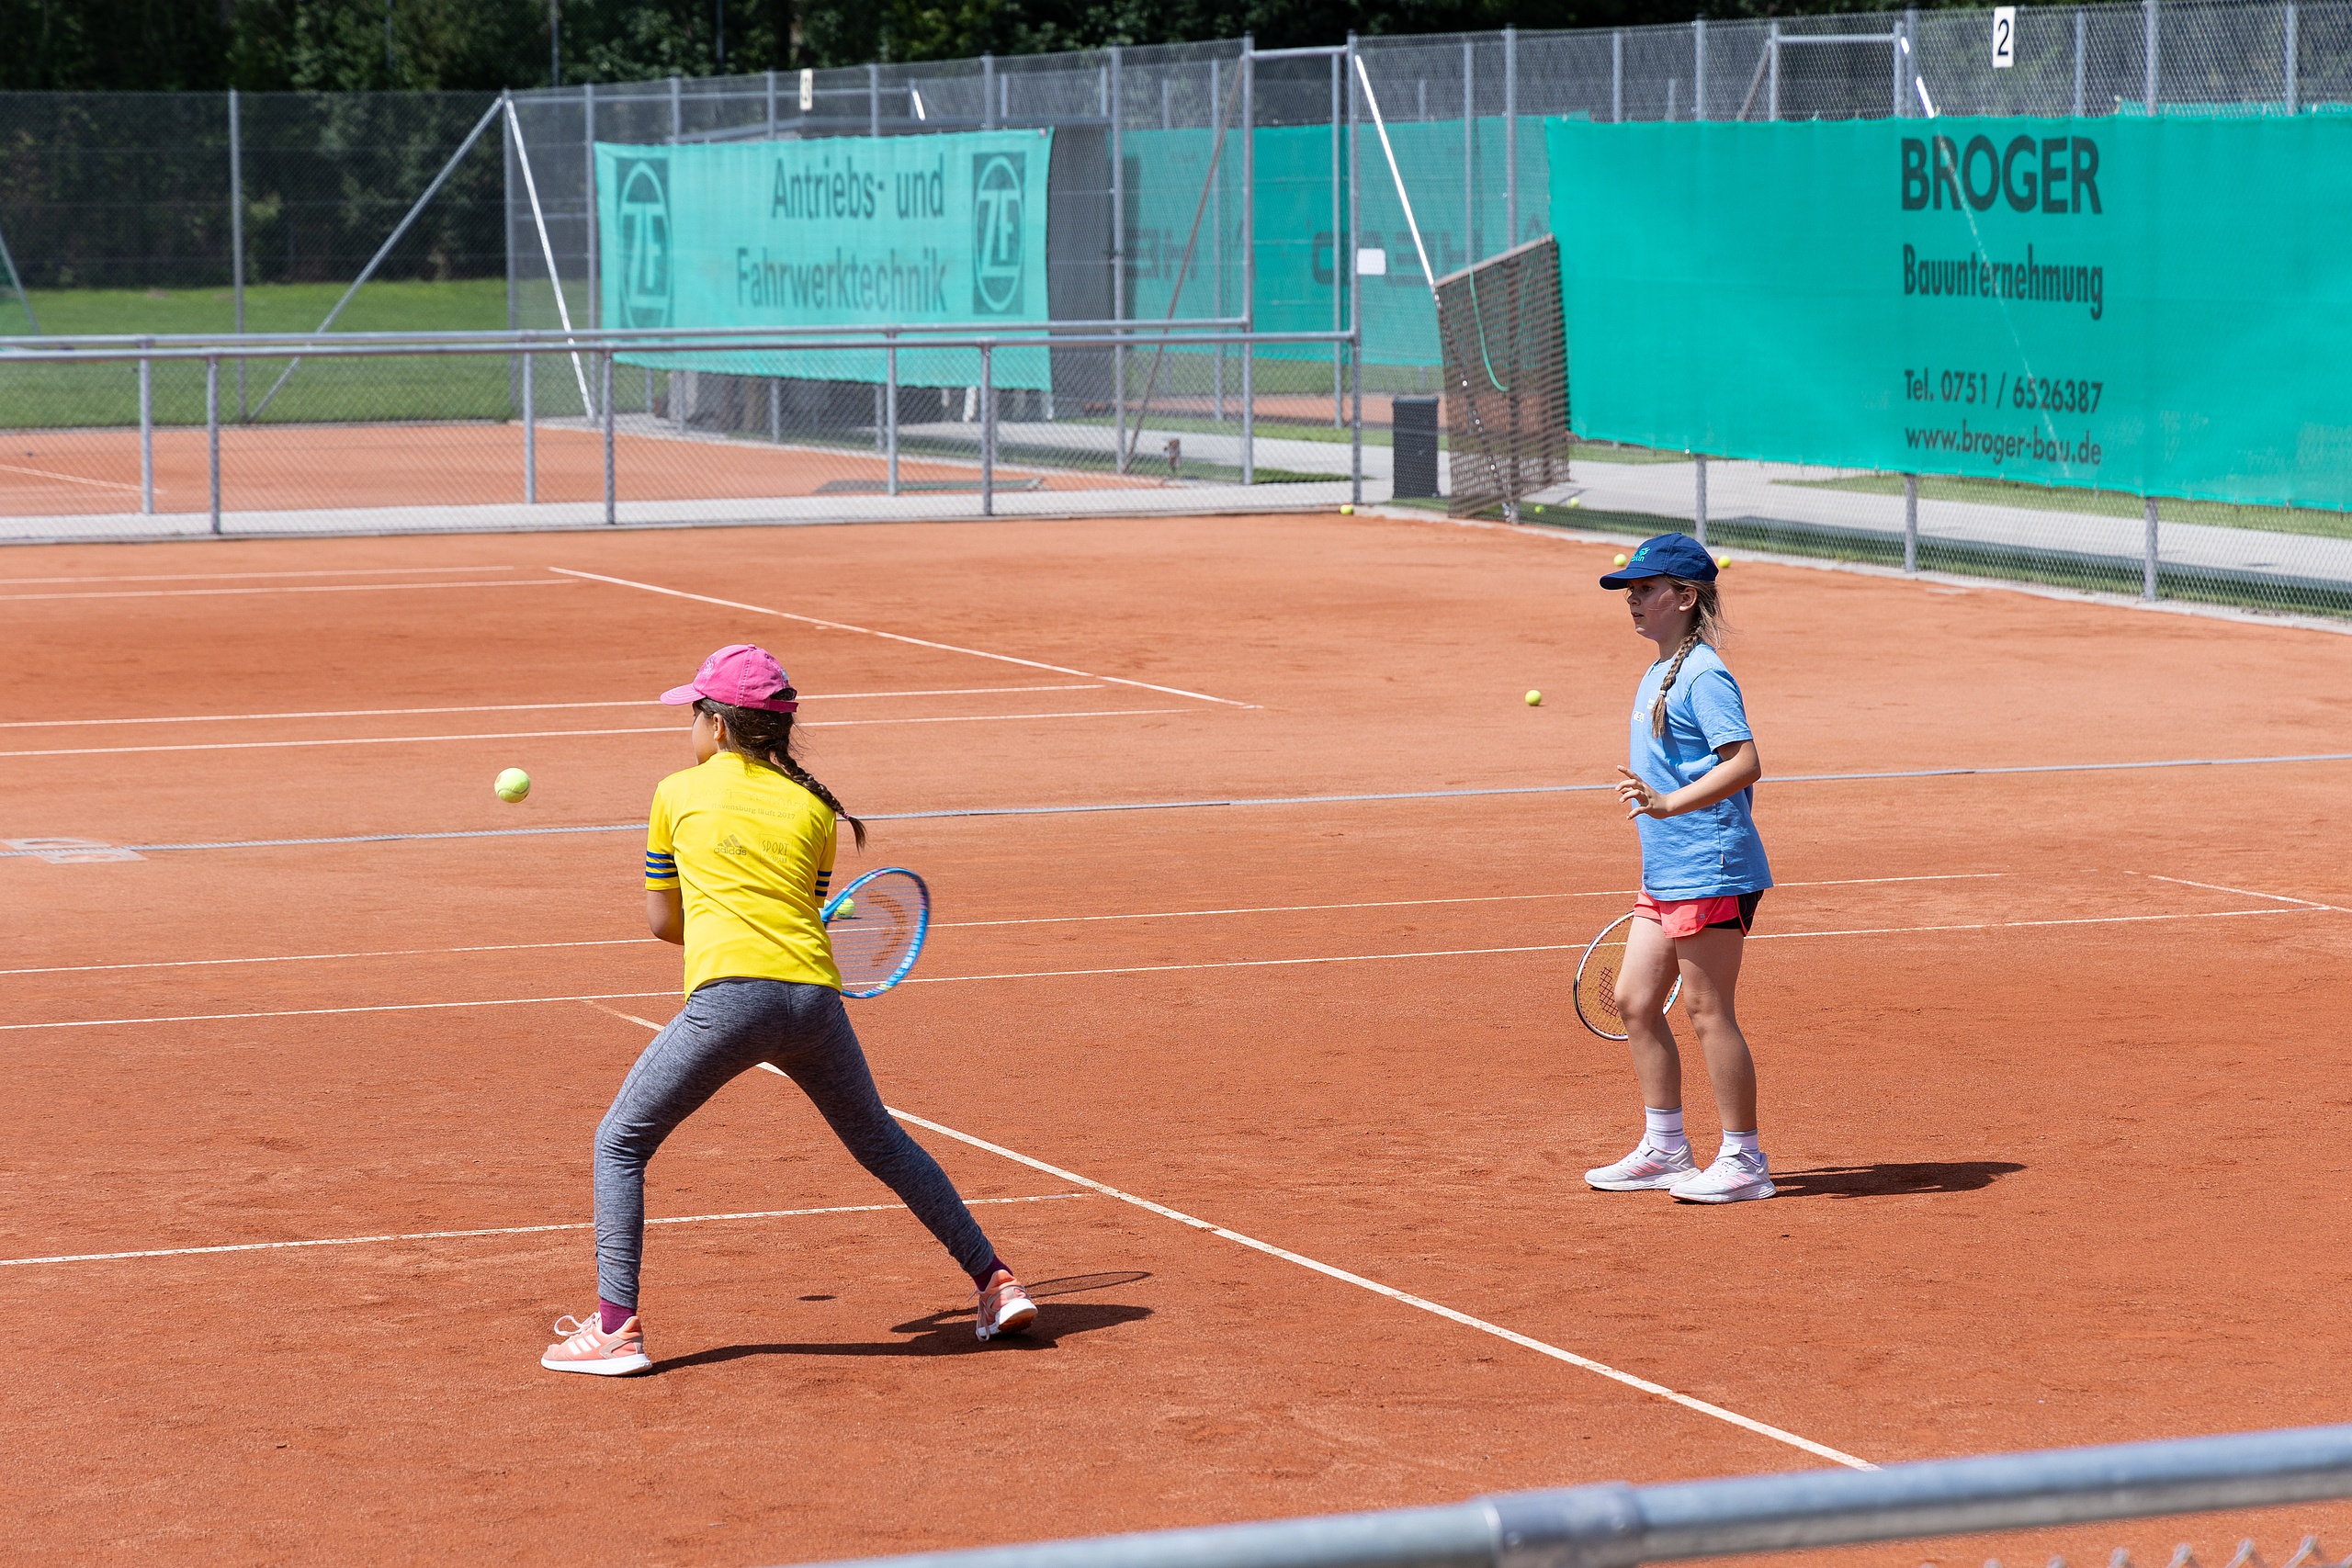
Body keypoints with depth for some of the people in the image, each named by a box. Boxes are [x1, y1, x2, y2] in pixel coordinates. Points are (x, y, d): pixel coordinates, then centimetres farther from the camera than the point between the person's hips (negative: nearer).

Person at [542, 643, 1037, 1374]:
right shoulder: (813, 806, 18)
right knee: (882, 1143, 24)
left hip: (727, 997, -4)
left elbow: (662, 920, 21)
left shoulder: (678, 793, 13)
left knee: (620, 1145, 10)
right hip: (814, 998, 4)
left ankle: (616, 1328, -1)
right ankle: (995, 1282, 24)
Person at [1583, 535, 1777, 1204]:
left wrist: (1669, 803, -34)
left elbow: (1744, 764, -24)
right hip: (1664, 874, 10)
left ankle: (1744, 1160, 4)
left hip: (1709, 872, -10)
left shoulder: (1704, 676, -15)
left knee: (1707, 1009, -4)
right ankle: (1664, 1149, 20)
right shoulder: (1654, 678, 15)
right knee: (1635, 1000, 10)